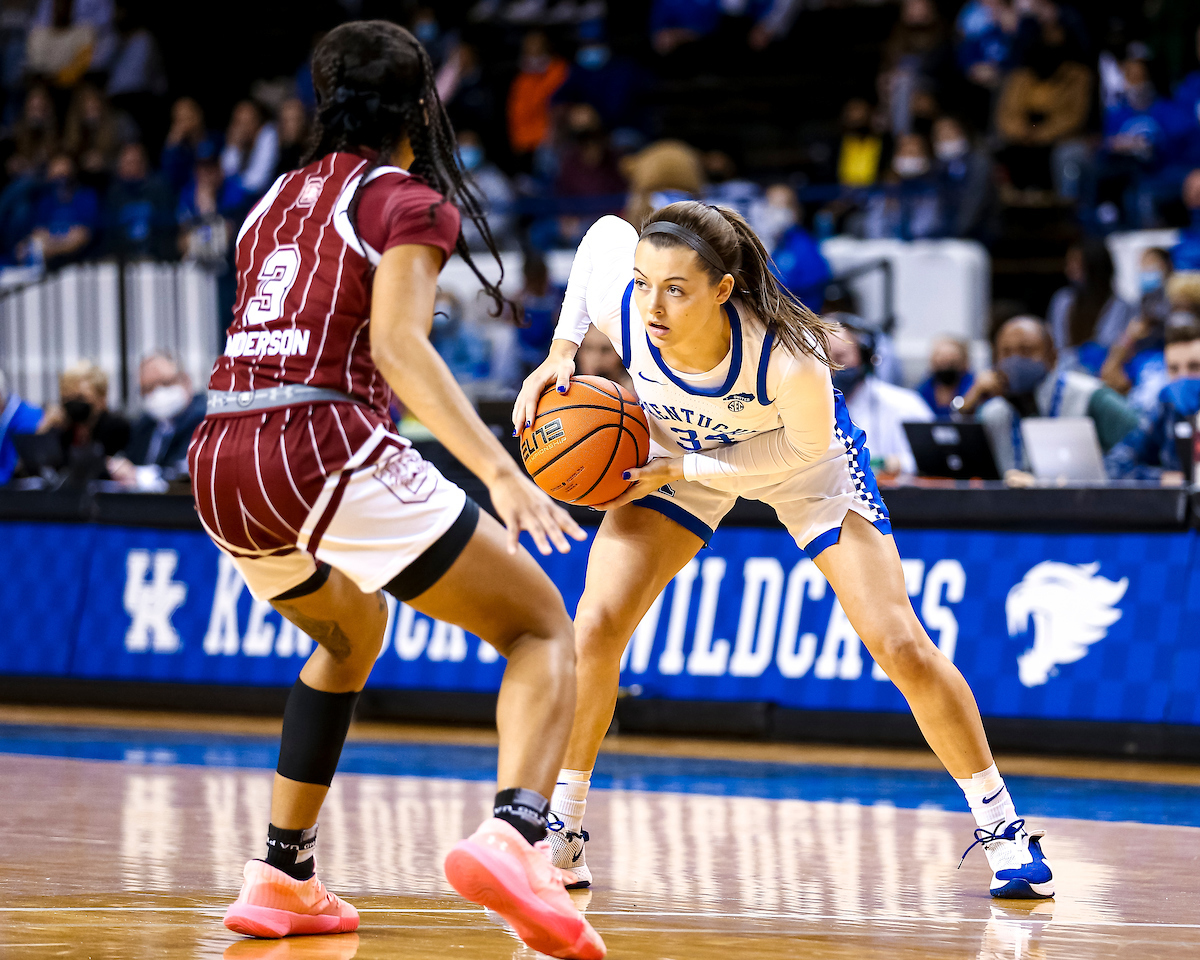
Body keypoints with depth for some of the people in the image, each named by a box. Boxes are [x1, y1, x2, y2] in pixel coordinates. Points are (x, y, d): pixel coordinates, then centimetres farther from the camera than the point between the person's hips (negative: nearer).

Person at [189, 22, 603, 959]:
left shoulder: (278, 200, 23)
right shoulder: (410, 200, 3)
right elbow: (397, 345, -13)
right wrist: (500, 472, -21)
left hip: (221, 461, 7)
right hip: (327, 449, -7)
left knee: (354, 631, 34)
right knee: (543, 628, 1)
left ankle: (281, 877, 27)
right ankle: (513, 837, -27)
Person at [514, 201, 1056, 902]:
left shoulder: (789, 362, -44)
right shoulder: (622, 308, -35)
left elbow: (807, 446, -22)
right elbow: (606, 231, -11)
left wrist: (681, 469, -29)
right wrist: (560, 354, -16)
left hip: (799, 454, -3)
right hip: (678, 449, 3)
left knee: (901, 646, -8)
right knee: (595, 627, -13)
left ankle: (1001, 825, 10)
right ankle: (562, 834, 4)